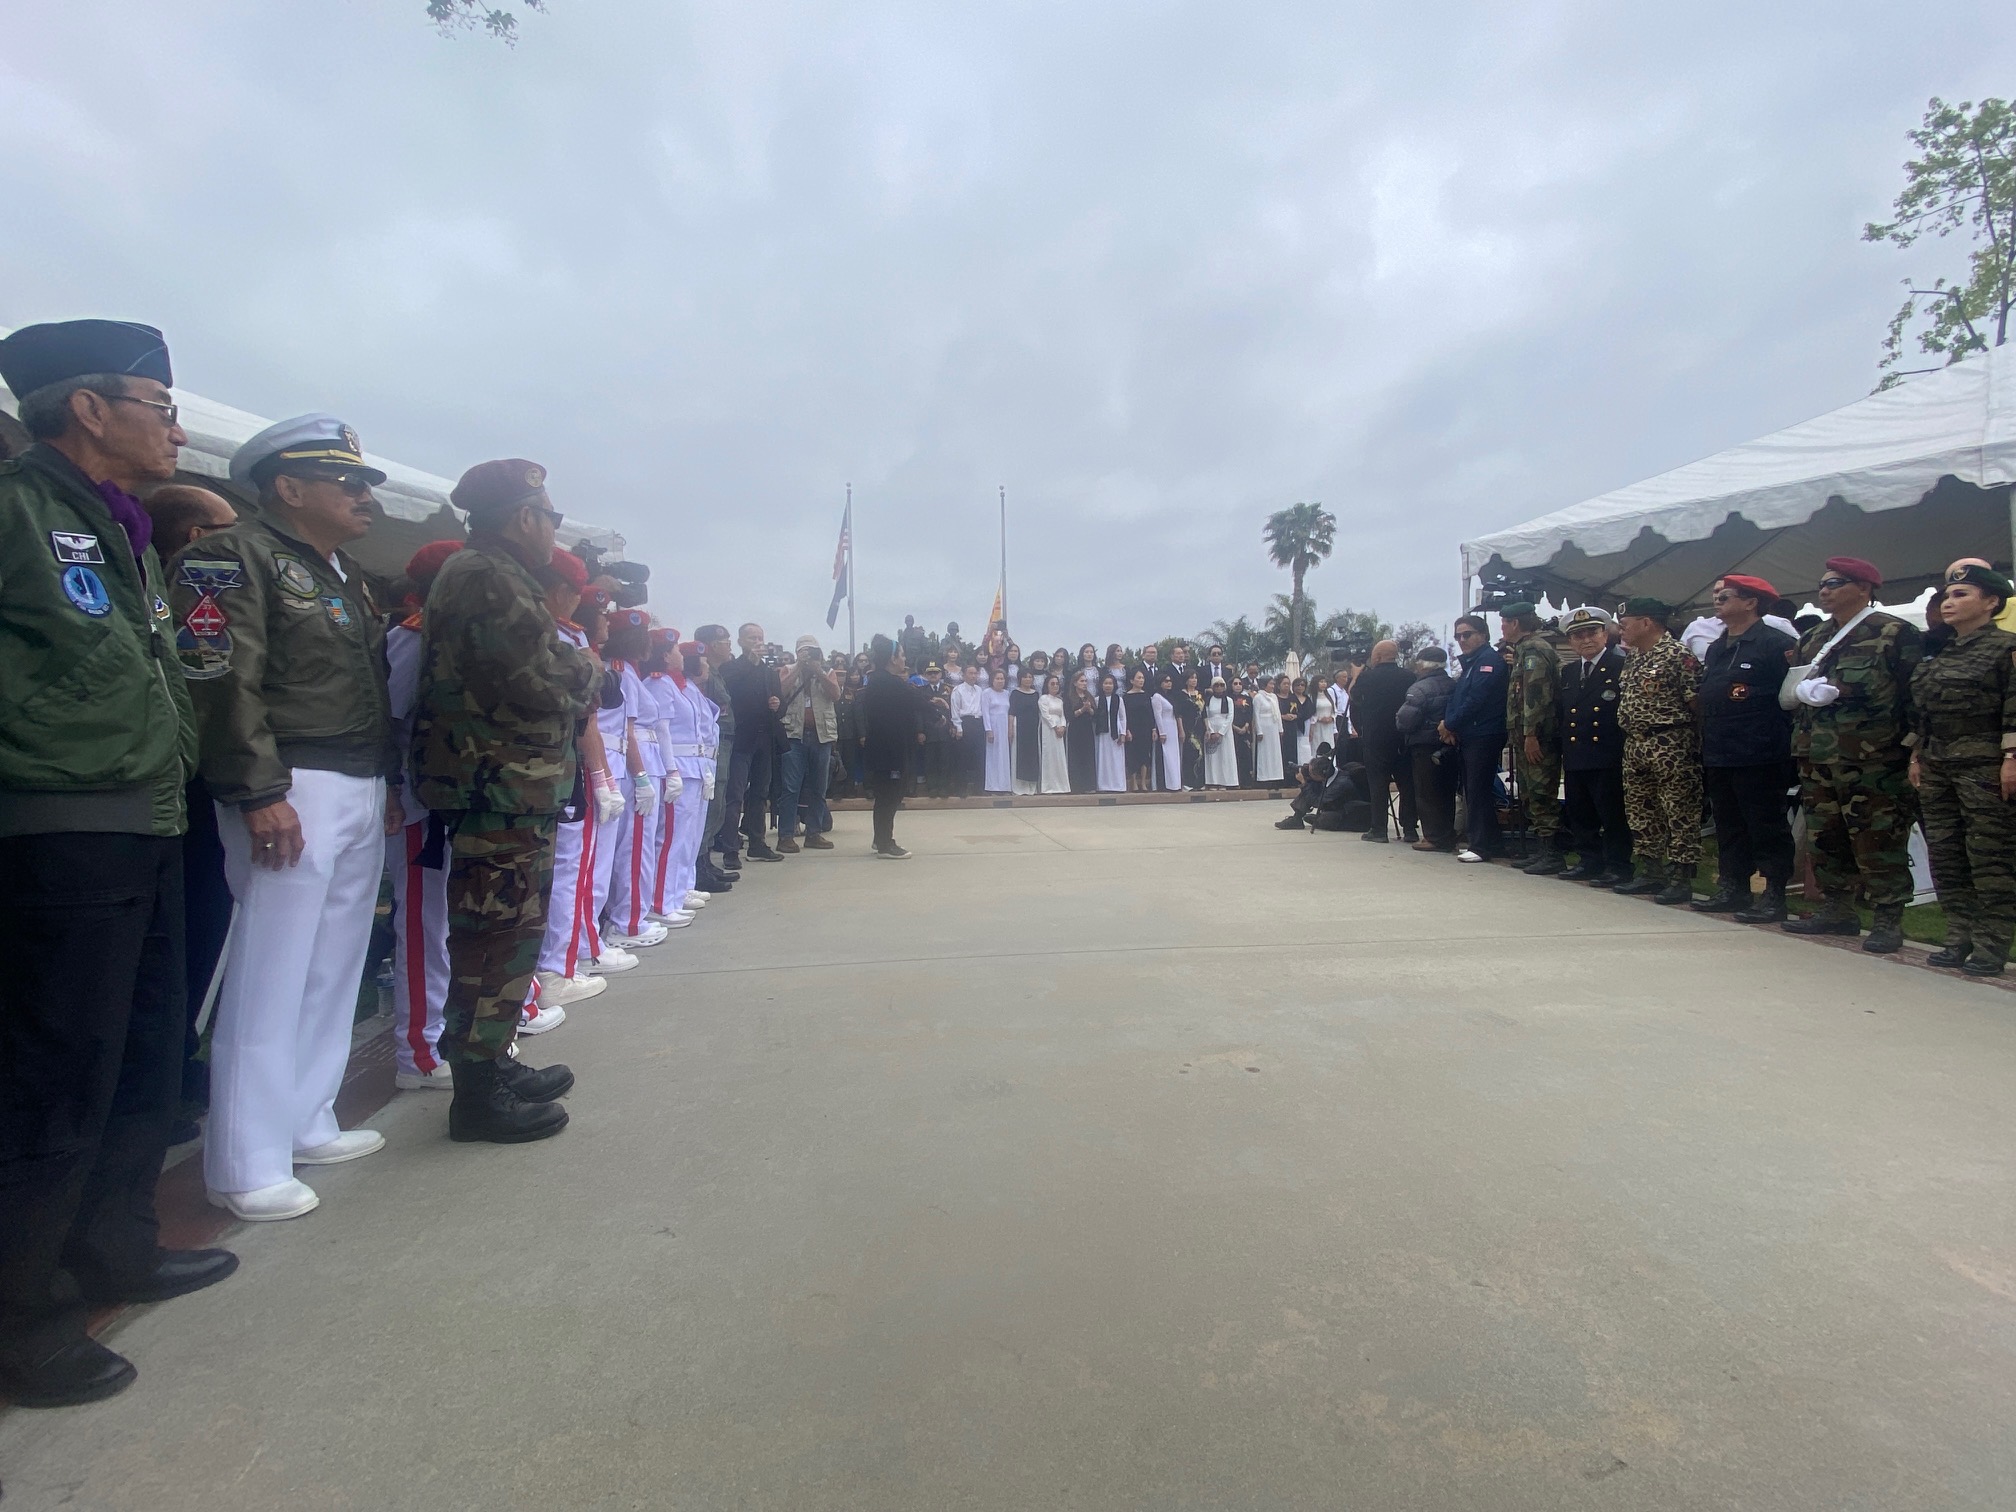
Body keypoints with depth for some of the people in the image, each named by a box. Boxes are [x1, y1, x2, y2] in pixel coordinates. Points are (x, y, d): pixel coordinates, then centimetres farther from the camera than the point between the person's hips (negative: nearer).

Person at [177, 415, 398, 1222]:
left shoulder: (348, 577, 21)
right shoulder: (236, 557, -7)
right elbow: (222, 684, -16)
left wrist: (391, 784, 17)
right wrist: (260, 793, -21)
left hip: (361, 792, 9)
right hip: (293, 791, -9)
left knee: (334, 968, 14)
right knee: (270, 976, -5)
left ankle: (307, 1123, 26)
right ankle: (247, 1165, 4)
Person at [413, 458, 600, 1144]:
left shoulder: (485, 575, 19)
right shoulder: (489, 579, -15)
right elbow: (542, 686, -20)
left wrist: (570, 671, 2)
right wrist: (587, 669, -3)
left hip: (507, 792, 11)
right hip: (503, 792, -11)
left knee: (502, 934, 18)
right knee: (499, 938, -4)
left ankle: (492, 1063, 30)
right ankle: (479, 1094, 6)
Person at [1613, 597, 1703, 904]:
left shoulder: (1678, 654, -10)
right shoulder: (1632, 657, 15)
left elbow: (1696, 699, -14)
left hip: (1670, 745, -9)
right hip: (1635, 745, 9)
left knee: (1680, 814, -2)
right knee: (1640, 813, 13)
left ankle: (1680, 879, 2)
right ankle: (1651, 873, 22)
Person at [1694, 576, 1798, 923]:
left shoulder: (1778, 643, -9)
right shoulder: (1715, 648, 15)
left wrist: (1777, 744, -15)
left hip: (1758, 759, -8)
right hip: (1718, 757, 8)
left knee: (1767, 828, 0)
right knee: (1728, 827, 14)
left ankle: (1774, 896, 7)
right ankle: (1732, 890, 22)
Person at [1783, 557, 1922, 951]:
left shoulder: (1895, 633, -2)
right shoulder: (1814, 637, 16)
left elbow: (1914, 695, -6)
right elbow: (1795, 687, 21)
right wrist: (1806, 688, -2)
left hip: (1872, 761, -6)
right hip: (1818, 759, 7)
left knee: (1879, 844, -2)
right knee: (1825, 840, 12)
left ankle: (1888, 920, 7)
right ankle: (1836, 909, 23)